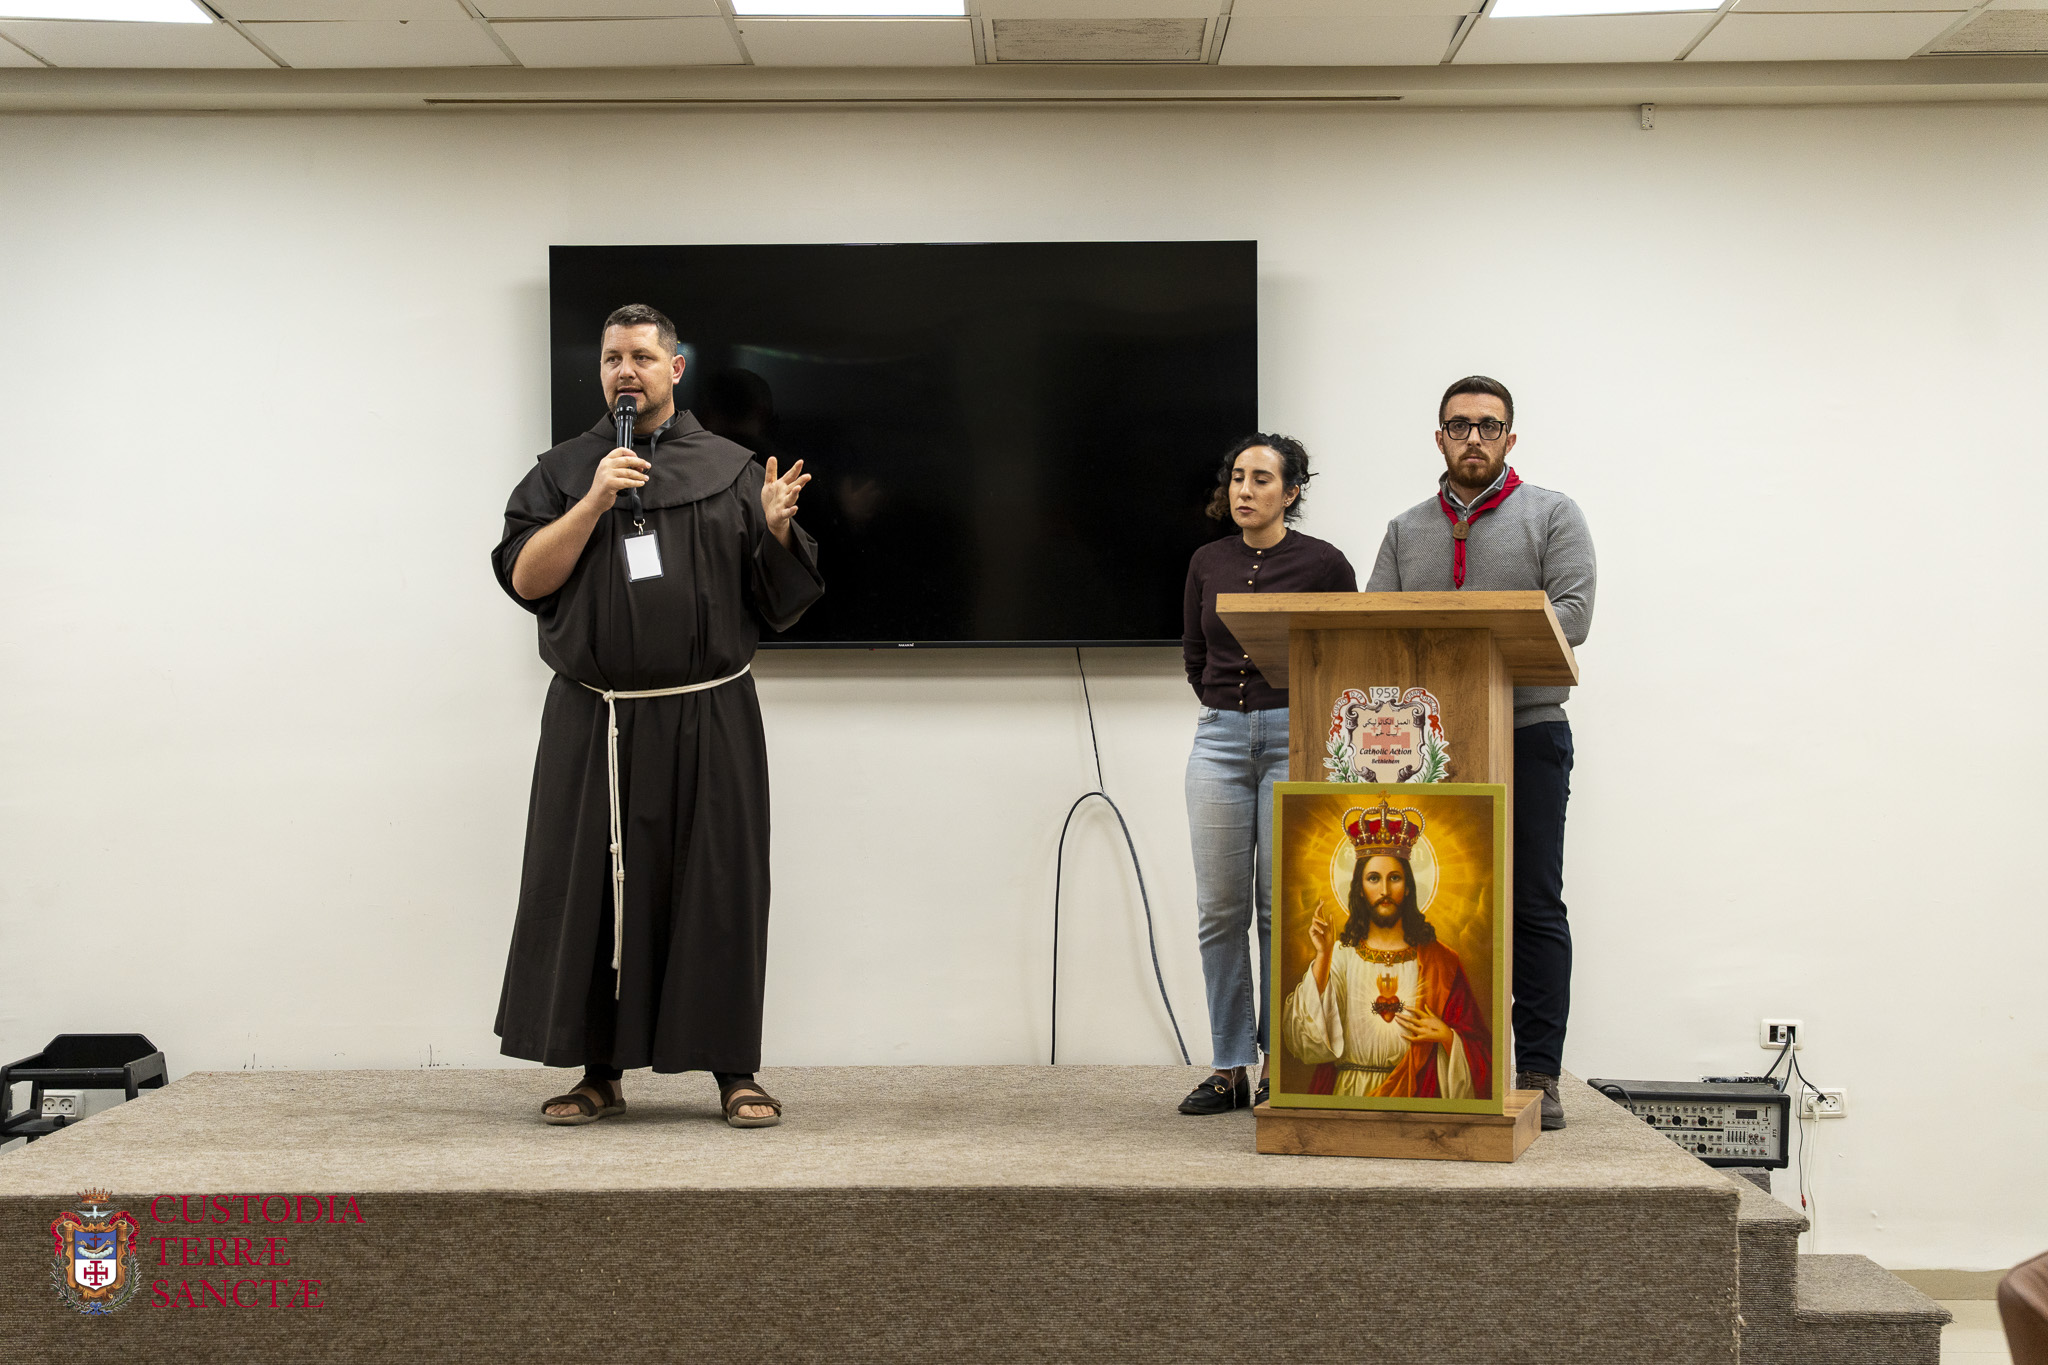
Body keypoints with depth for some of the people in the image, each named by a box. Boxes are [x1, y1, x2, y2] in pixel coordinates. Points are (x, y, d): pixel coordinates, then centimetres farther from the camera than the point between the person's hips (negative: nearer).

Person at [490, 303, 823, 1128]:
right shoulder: (564, 472, 10)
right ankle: (601, 1074, 15)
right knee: (594, 895, 3)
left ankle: (735, 1072, 9)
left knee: (718, 893, 1)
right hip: (594, 726, 1)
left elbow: (780, 598, 6)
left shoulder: (729, 470, 8)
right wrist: (593, 503, -11)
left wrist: (778, 530, -13)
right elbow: (525, 579, -2)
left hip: (708, 722, -1)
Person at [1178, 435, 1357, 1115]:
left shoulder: (1322, 563, -3)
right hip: (1219, 739, 4)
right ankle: (1230, 1067, 10)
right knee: (1220, 910, 3)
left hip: (1295, 739, -4)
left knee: (1284, 906, -2)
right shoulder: (1207, 563, 8)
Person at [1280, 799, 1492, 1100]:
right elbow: (1305, 1040, -10)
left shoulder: (1438, 961, 4)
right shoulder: (1340, 956, 4)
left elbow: (1477, 1044, 8)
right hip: (1349, 1094, 0)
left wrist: (1445, 1035, -11)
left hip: (1415, 1092, 0)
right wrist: (1322, 958, -15)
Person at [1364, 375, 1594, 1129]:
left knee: (1534, 907, -3)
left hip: (1527, 732, -3)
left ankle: (1538, 1074, -1)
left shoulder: (1551, 515, 4)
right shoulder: (1406, 531, 16)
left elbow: (1571, 612, -9)